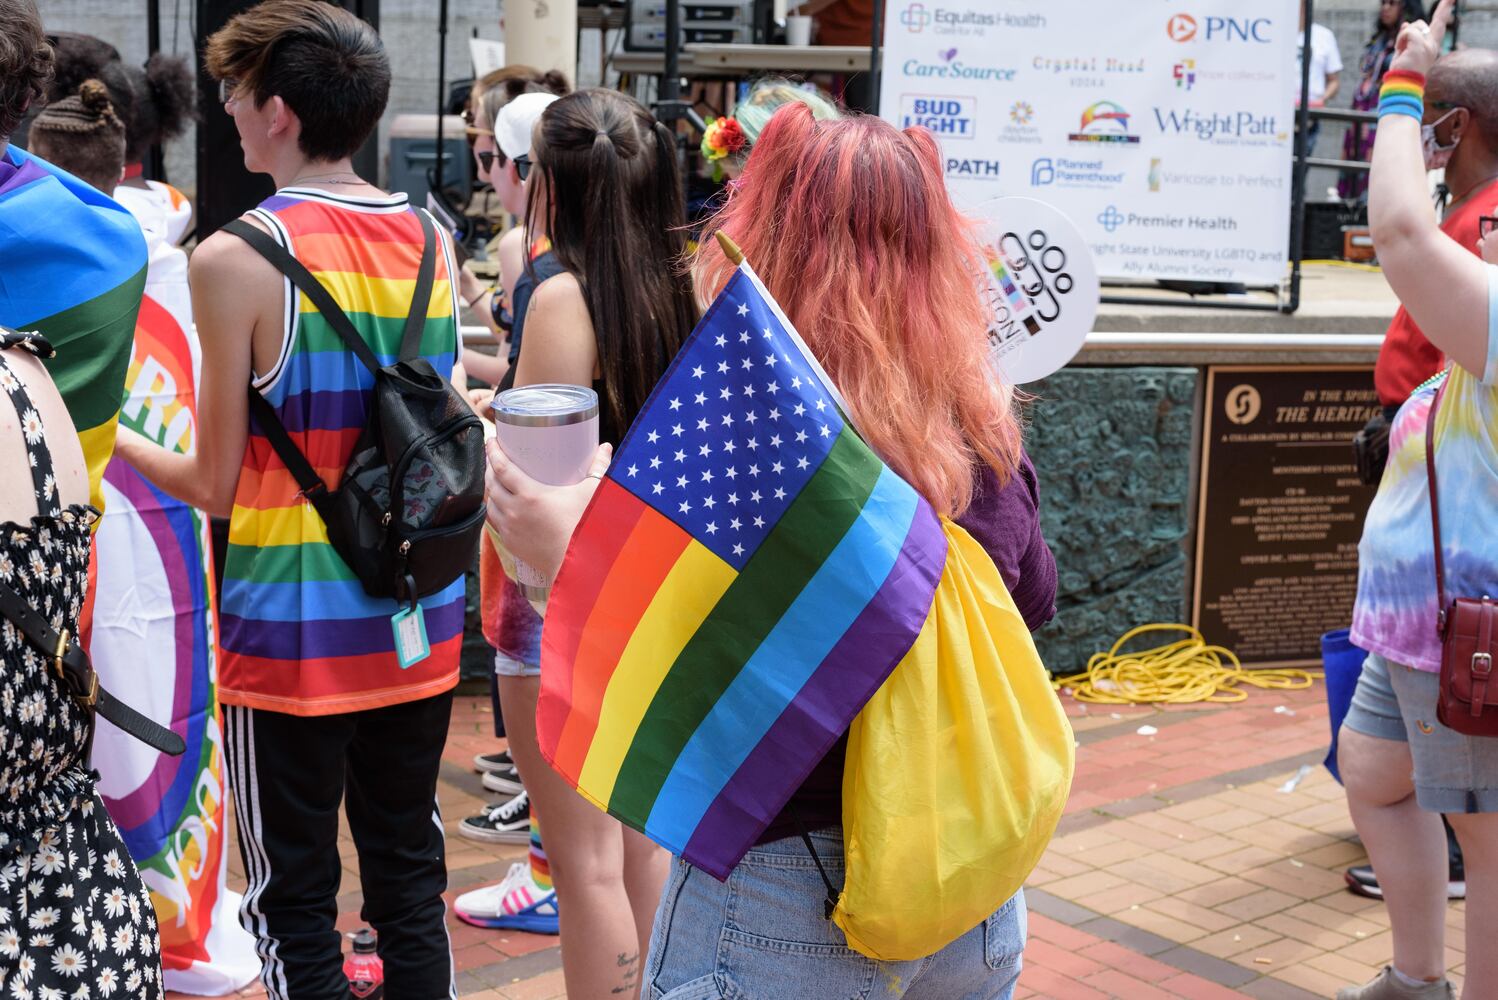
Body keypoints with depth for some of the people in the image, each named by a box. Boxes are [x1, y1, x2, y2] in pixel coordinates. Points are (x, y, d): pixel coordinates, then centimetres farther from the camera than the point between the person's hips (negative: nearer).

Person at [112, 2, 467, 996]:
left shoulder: (237, 256, -14)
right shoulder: (434, 241, 2)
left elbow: (216, 486, -8)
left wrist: (113, 438, 8)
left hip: (293, 637, -5)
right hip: (420, 625, 5)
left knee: (296, 904, 8)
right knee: (411, 880, 17)